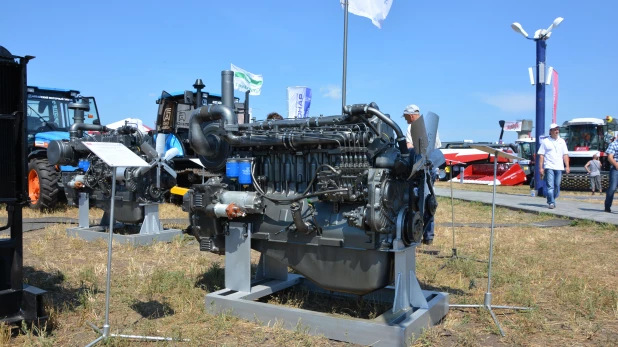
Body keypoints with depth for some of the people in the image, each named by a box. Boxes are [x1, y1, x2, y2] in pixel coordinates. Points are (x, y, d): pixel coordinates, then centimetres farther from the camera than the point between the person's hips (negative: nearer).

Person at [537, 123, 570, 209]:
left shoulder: (562, 141, 14)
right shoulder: (545, 141, 3)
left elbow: (565, 155, 13)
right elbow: (541, 155, 0)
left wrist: (567, 166, 4)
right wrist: (541, 167, -7)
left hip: (559, 167, 4)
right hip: (549, 167, -4)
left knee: (557, 186, 6)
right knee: (550, 186, -10)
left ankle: (551, 200, 20)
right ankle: (551, 202, -10)